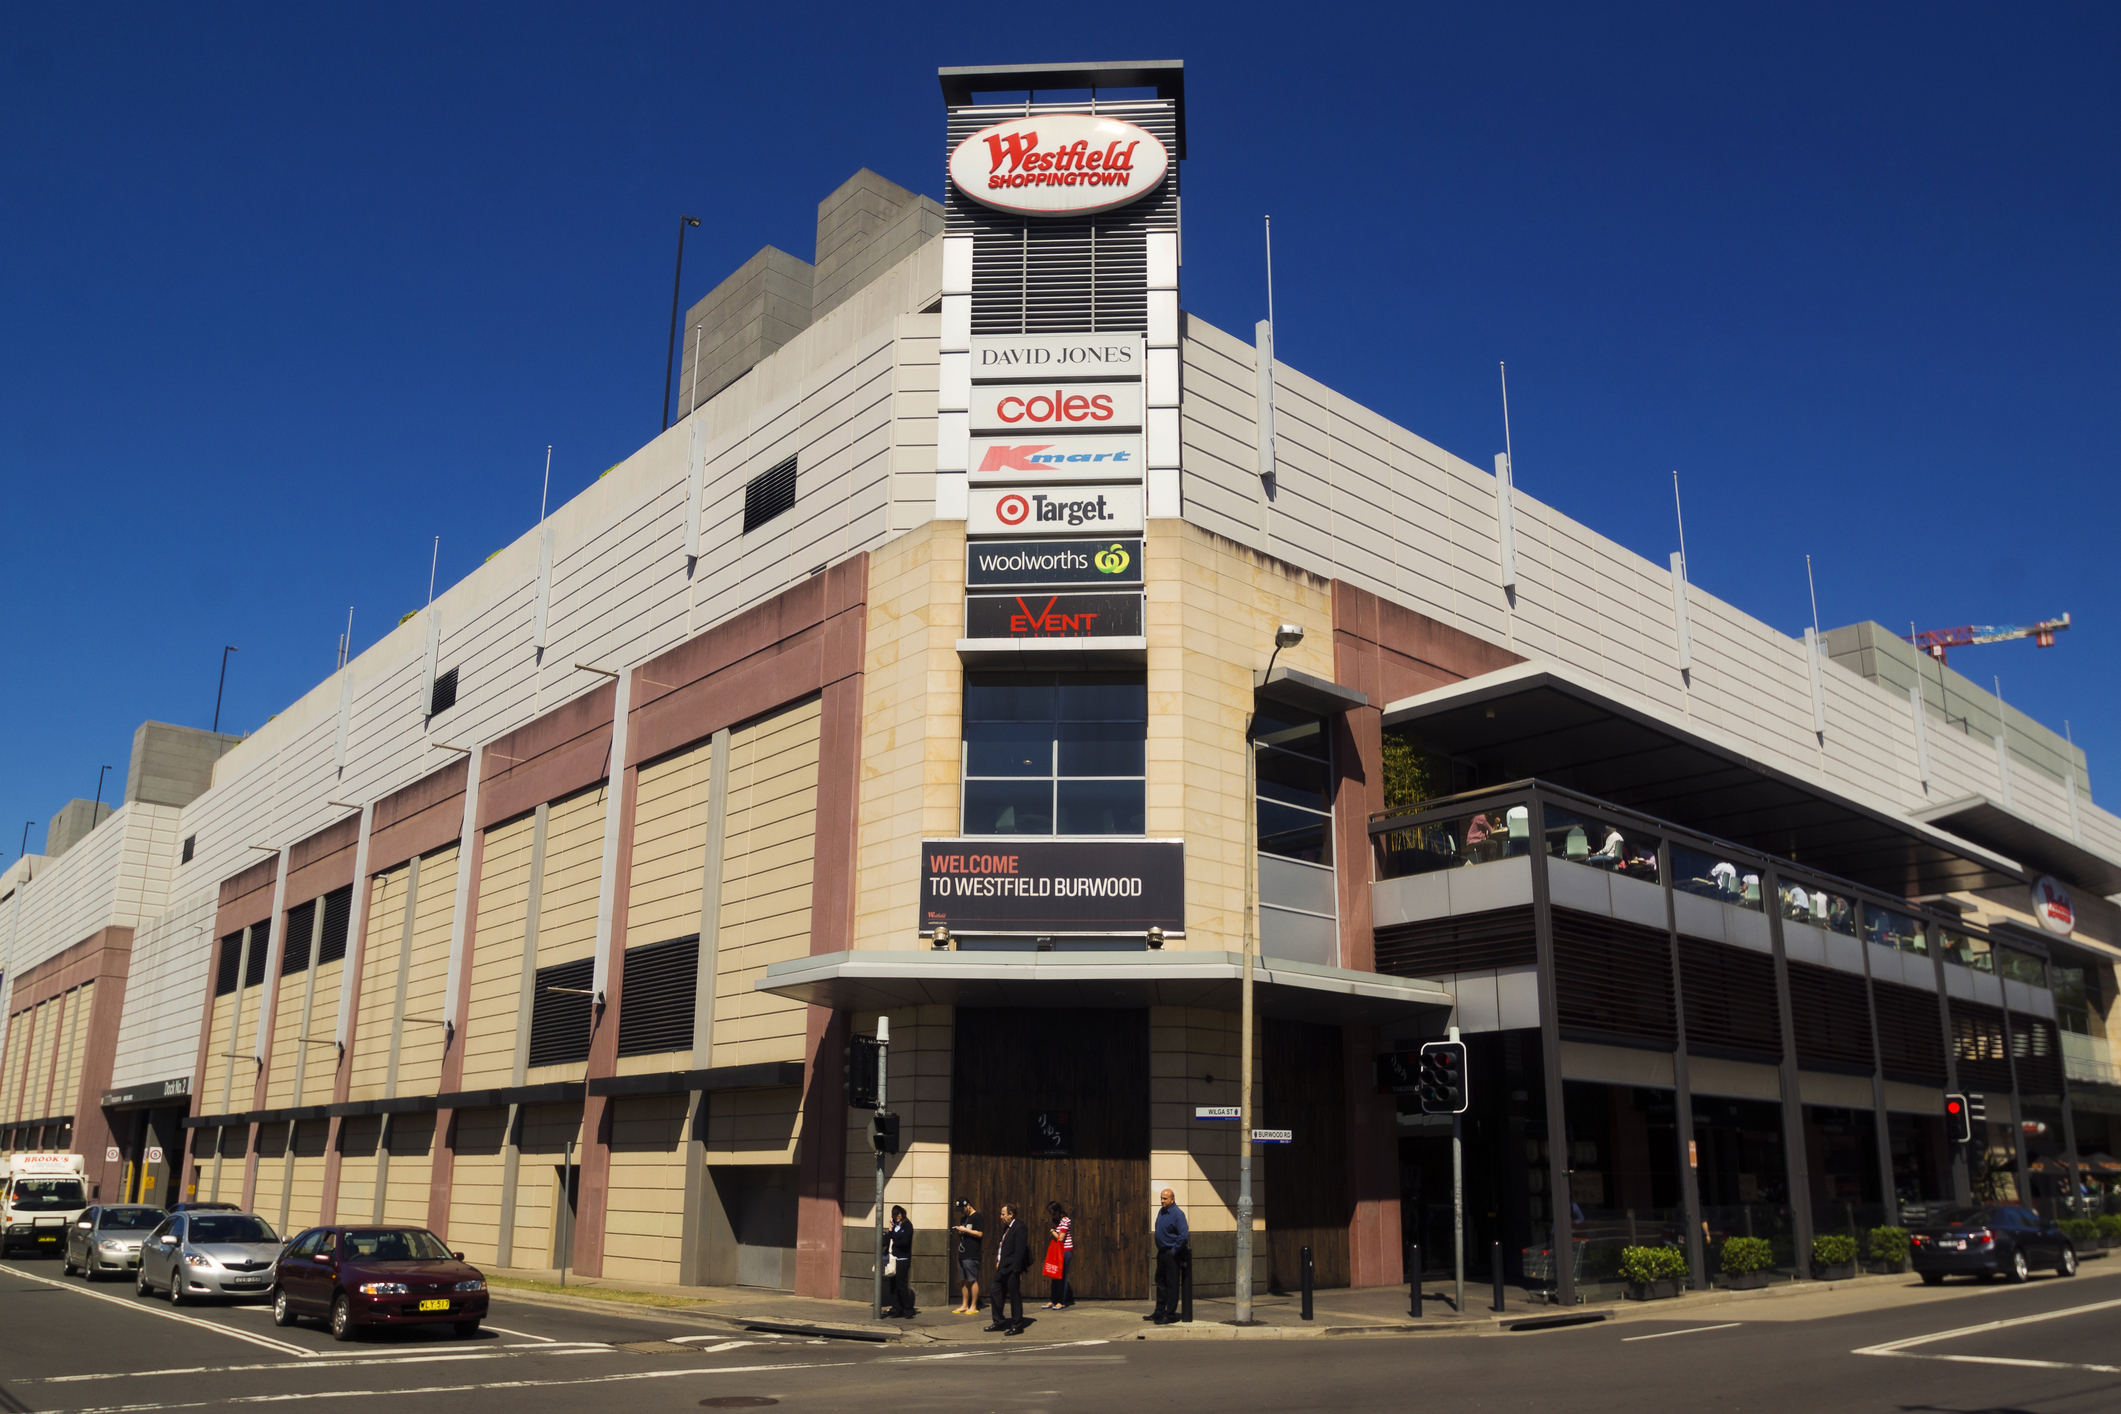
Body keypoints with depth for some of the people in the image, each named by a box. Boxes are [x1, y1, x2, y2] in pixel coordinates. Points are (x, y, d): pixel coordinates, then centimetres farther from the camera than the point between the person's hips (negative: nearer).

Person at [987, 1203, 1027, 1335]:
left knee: (1014, 1296, 0)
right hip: (1002, 1268, 10)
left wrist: (1016, 1269, -21)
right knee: (996, 1293, 15)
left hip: (1012, 1269, -10)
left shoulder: (1019, 1228, -16)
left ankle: (1017, 1325, 9)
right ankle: (998, 1322, 26)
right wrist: (998, 1261, 10)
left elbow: (1020, 1250, -20)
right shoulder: (1006, 1227, 13)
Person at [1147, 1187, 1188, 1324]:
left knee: (1171, 1284, -2)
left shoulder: (1177, 1214, -17)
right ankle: (1159, 1311, 26)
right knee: (1160, 1281, 16)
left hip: (1171, 1254, -9)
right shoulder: (1161, 1211, 9)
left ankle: (1170, 1314, 4)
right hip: (1162, 1252, 9)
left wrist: (1173, 1251, -16)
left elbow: (1183, 1236, -22)